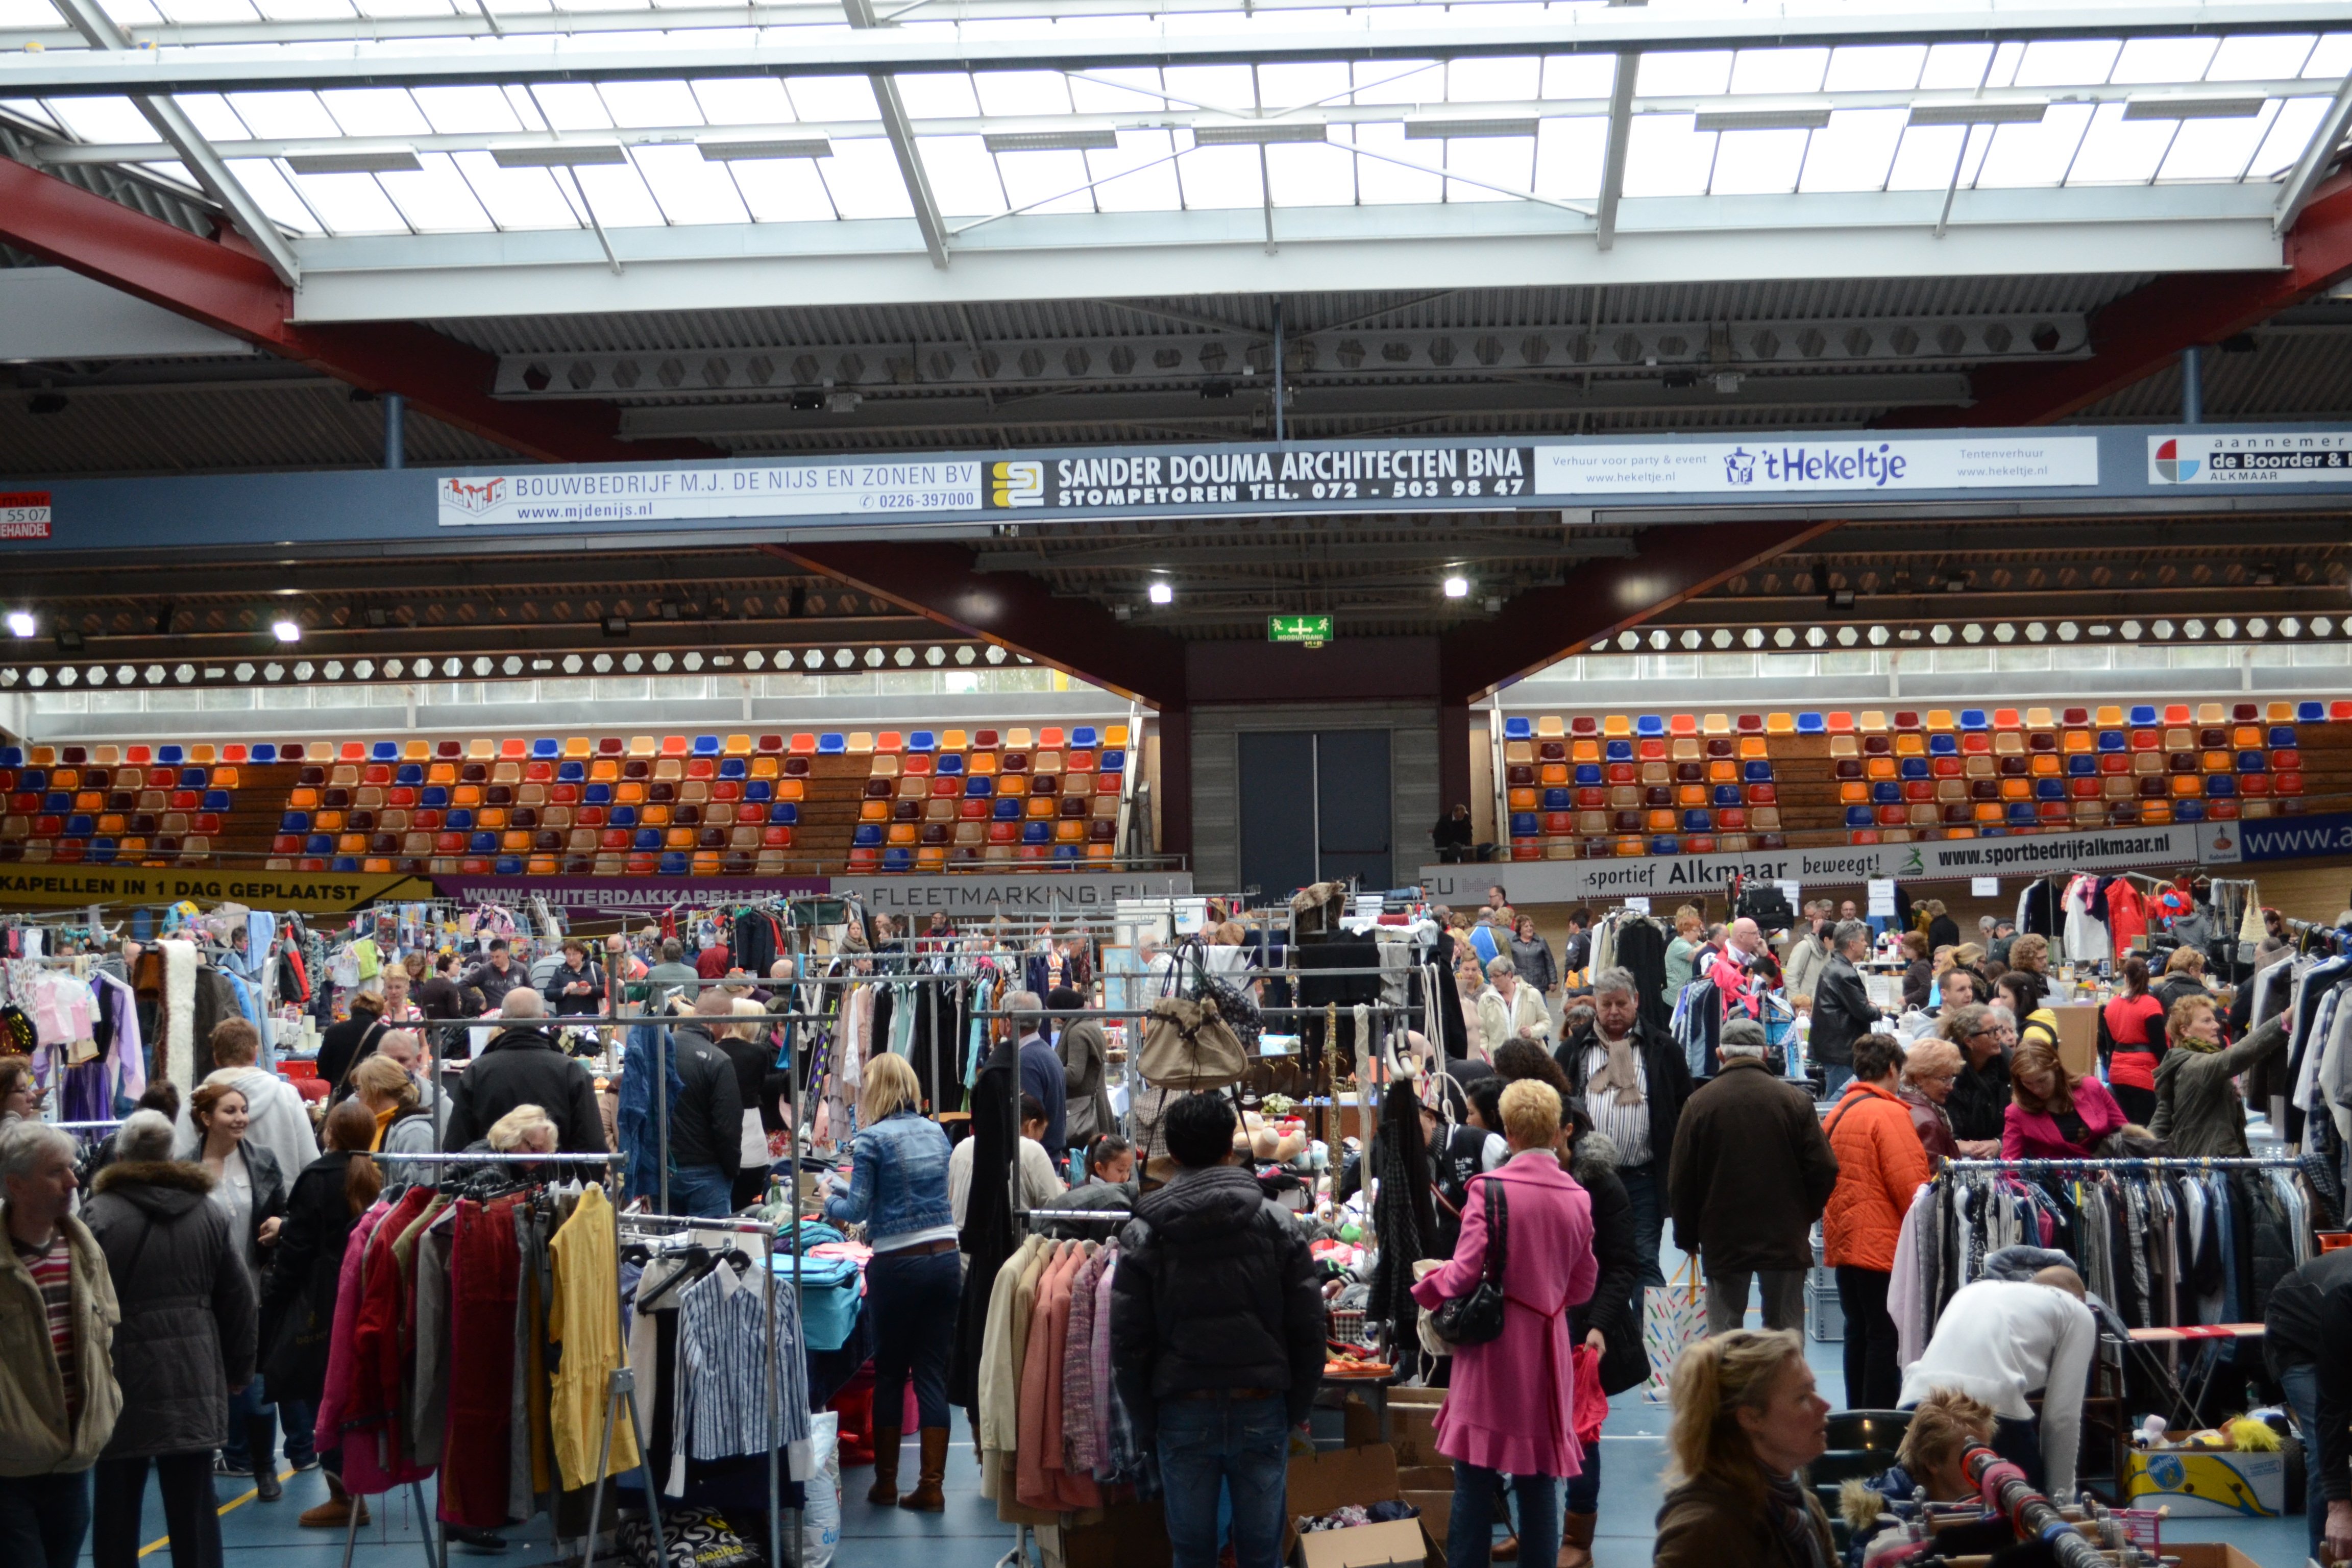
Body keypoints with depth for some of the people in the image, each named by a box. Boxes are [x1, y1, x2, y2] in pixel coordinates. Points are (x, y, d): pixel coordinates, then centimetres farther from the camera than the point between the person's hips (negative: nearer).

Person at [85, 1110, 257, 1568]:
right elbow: (239, 1299, 8)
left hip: (122, 1376, -3)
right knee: (193, 1506, 7)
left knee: (117, 1505, 8)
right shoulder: (210, 1212, 5)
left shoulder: (99, 1214, -7)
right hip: (193, 1377, 3)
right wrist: (237, 1370, 18)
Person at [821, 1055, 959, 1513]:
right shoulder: (936, 1132, 10)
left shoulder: (872, 1139, -7)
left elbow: (857, 1209, -8)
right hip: (945, 1260, 4)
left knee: (890, 1372, 9)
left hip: (898, 1266, -4)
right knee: (933, 1372, 6)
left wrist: (829, 1200, 12)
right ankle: (931, 1485, 7)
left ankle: (886, 1483, 18)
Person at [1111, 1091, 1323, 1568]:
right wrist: (1295, 1412, 10)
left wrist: (1145, 1426, 7)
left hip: (1184, 1416, 0)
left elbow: (1127, 1344, -3)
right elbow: (1309, 1331, -1)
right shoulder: (1279, 1225, -2)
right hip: (1261, 1411, 0)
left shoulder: (1143, 1235, -4)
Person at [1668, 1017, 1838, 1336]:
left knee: (1723, 1334, 5)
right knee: (1786, 1331, 10)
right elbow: (1824, 1170, -4)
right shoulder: (1795, 1100, -3)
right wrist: (1805, 1217, 12)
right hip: (1785, 1238, 1)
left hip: (1722, 1240, -1)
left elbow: (1680, 1182, -2)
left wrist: (1687, 1236, 11)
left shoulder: (1699, 1103, -4)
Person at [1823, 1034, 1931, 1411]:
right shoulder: (1889, 1114, -15)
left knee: (1859, 1333, 15)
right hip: (1884, 1245, -8)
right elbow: (1909, 1185, -17)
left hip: (1844, 1239, 8)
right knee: (1886, 1337, -3)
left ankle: (1858, 1416, 22)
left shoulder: (1837, 1113, 11)